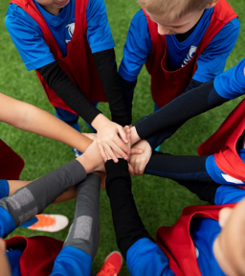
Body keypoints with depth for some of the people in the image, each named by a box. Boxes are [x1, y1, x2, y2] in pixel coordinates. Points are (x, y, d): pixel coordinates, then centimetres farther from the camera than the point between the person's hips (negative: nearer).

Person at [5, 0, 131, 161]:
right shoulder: (18, 18, -32)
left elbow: (105, 61, -36)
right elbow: (55, 77, -37)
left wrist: (122, 121, -41)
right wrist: (99, 122, -48)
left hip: (91, 75, 1)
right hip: (59, 86, 0)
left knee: (91, 106, 28)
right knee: (68, 119, 24)